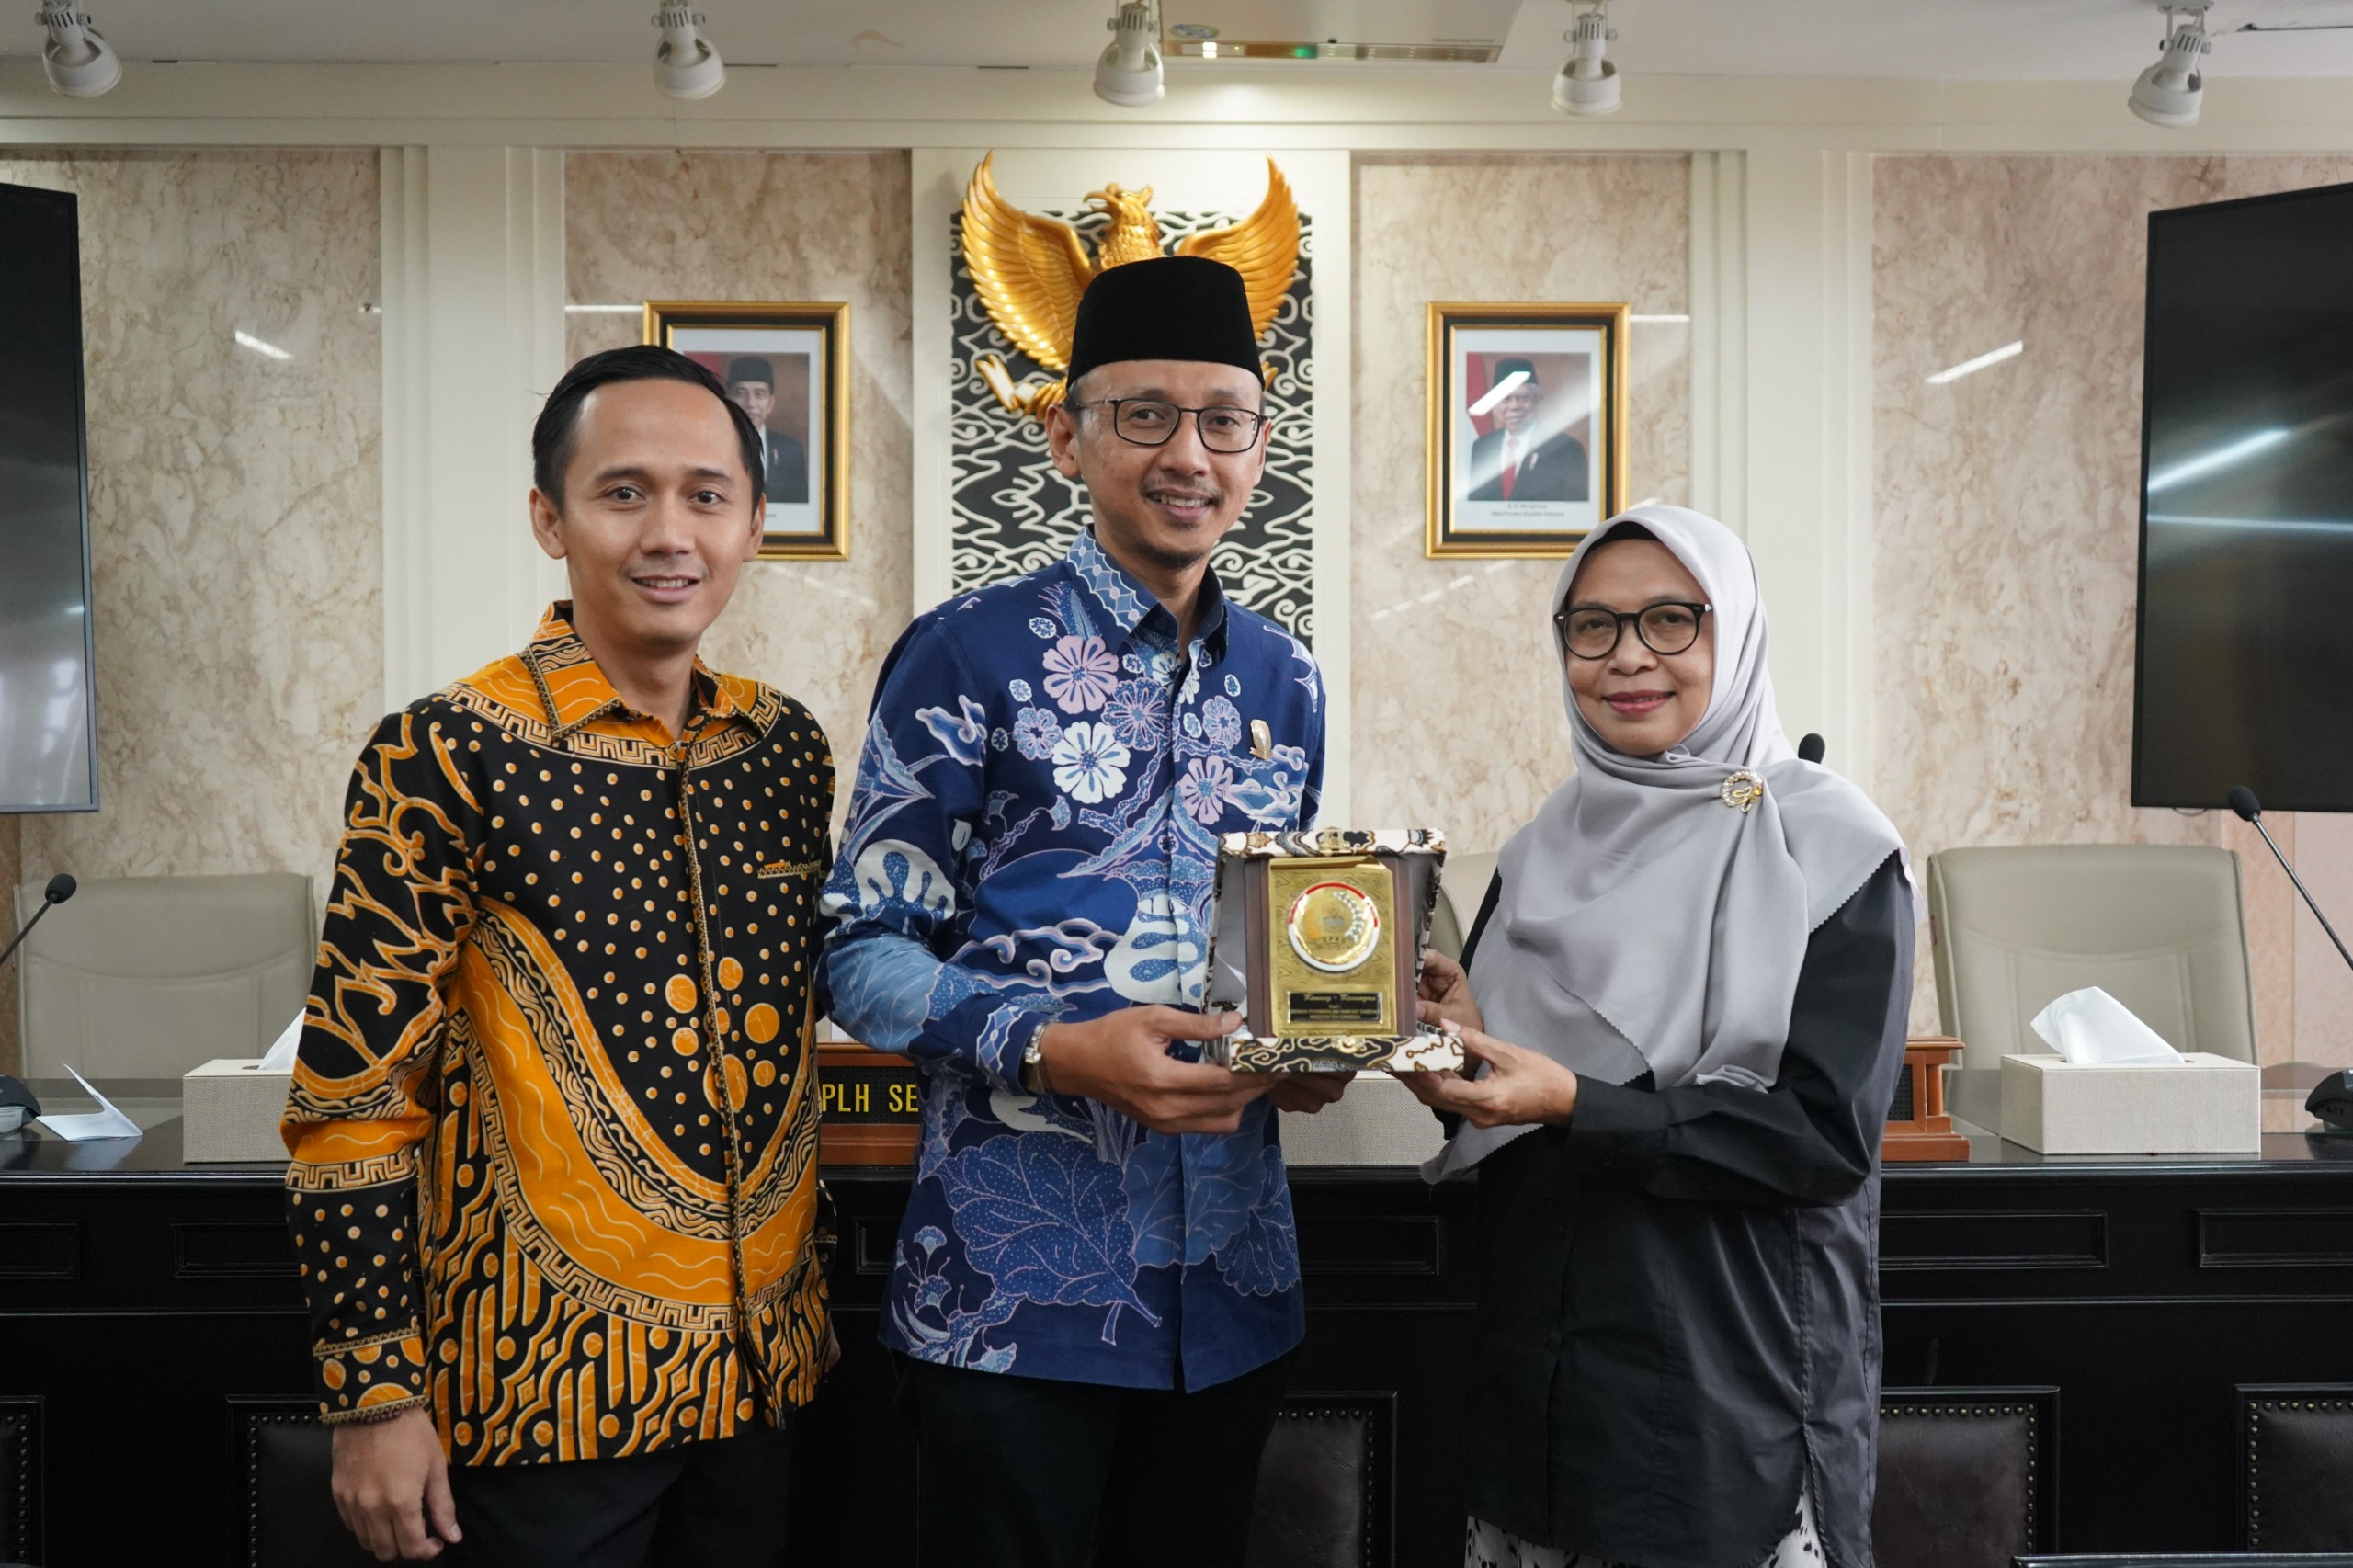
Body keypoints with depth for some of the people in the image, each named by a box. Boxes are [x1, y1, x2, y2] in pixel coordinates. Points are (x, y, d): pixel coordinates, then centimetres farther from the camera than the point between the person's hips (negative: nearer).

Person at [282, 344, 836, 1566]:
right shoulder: (446, 757, -13)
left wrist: (802, 1314, 14)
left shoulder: (789, 746, 2)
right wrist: (373, 1398, -10)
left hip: (757, 1370, 5)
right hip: (543, 1390, -5)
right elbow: (350, 1097, -11)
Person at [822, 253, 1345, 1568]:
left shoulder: (1284, 680, 9)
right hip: (1014, 1284, -5)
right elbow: (867, 951, -7)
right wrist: (1059, 1052, -21)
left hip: (1232, 1281, 5)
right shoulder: (969, 653, -7)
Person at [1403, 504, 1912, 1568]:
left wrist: (1575, 1105, -23)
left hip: (1737, 1387, -4)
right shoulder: (1547, 850, 6)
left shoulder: (1832, 849, -9)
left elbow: (1830, 1133, -15)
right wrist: (1459, 1047, -12)